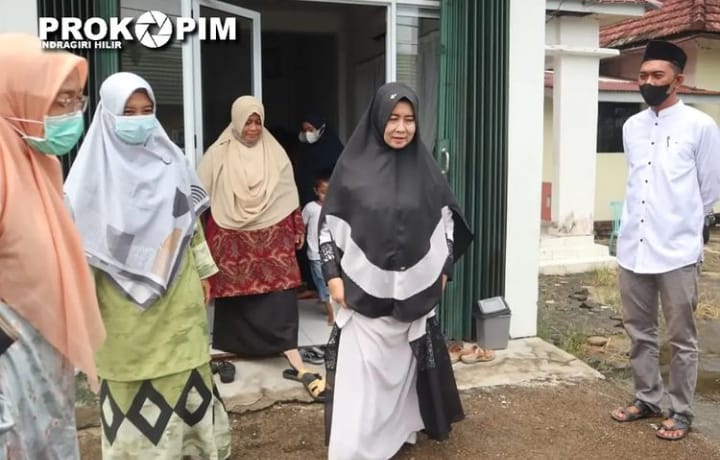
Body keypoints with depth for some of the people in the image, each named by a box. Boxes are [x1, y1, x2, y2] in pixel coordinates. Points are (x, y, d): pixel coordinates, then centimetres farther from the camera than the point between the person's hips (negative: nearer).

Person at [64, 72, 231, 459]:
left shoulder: (170, 159, 3)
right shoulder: (96, 170, -9)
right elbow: (81, 240, -8)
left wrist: (203, 271, 12)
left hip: (178, 295, 4)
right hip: (126, 303, -3)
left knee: (185, 373, 14)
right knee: (134, 383, 8)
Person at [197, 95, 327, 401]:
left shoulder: (275, 153, 6)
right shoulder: (218, 155, 1)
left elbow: (289, 195, 11)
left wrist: (297, 229, 10)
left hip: (272, 236, 0)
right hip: (232, 240, 0)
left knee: (280, 297, -6)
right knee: (235, 299, 9)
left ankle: (296, 365, -7)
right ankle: (233, 352, 29)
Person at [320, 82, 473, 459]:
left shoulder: (425, 167, 2)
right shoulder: (352, 165, -4)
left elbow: (447, 220, 10)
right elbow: (328, 225, -1)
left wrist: (443, 271, 8)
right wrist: (333, 276, -6)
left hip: (414, 290, 3)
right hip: (363, 290, -2)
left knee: (404, 367, 15)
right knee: (360, 372, -1)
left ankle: (402, 430, 33)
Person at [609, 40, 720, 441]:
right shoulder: (631, 127, 9)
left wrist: (682, 223, 11)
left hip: (678, 251, -5)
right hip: (633, 247, 5)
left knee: (682, 339, 8)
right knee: (640, 333, 15)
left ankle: (682, 412, 21)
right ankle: (647, 399, 31)